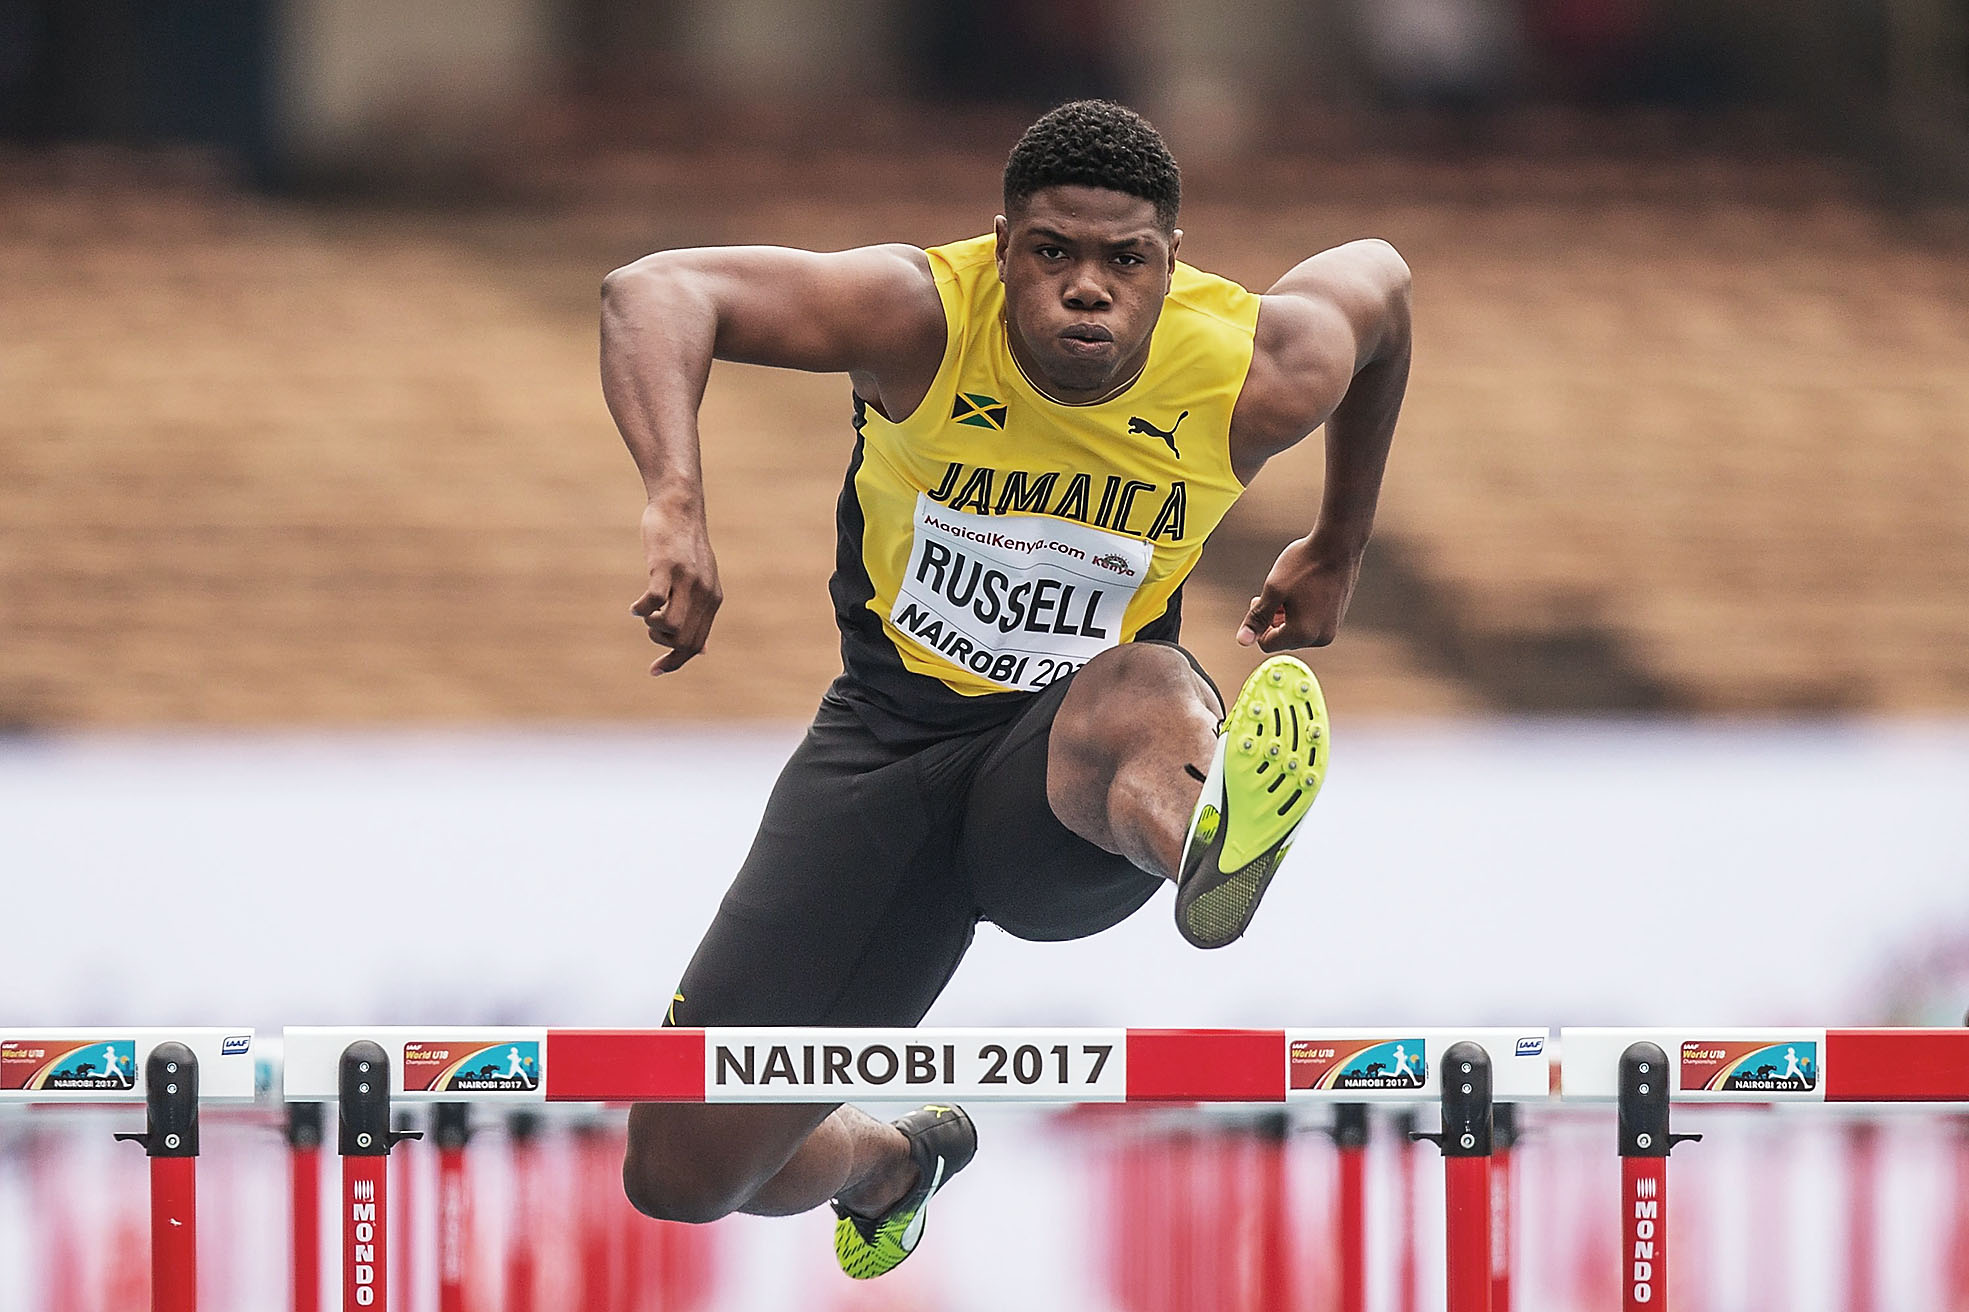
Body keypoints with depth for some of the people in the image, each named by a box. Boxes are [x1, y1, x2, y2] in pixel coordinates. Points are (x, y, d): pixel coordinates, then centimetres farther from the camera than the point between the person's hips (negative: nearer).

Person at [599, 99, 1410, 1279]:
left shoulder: (1258, 376, -14)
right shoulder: (922, 318, -20)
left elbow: (1379, 280, 11)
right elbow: (654, 291, -31)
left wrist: (1339, 554, 20)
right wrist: (677, 506, -49)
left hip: (1071, 784, -1)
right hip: (891, 741, 1)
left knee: (1146, 688, -41)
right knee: (682, 1172, -1)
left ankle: (1207, 843, -77)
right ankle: (887, 1159, 34)